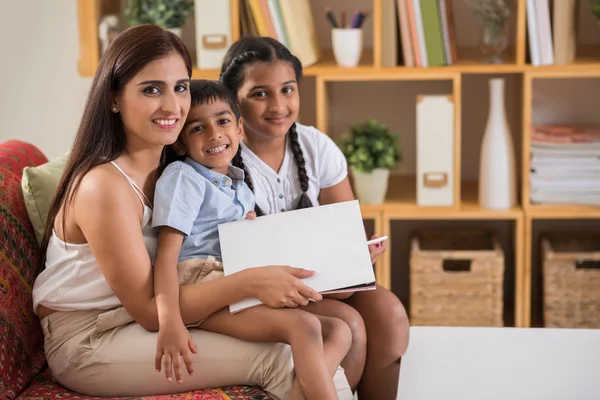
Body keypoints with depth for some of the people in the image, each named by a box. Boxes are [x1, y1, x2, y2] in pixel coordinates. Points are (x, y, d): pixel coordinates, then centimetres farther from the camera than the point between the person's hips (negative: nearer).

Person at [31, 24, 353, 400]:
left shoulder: (171, 167, 2)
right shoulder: (103, 186, -23)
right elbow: (149, 310, -22)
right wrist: (250, 282, -30)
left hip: (137, 322, 7)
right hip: (87, 342, -7)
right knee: (277, 360, -20)